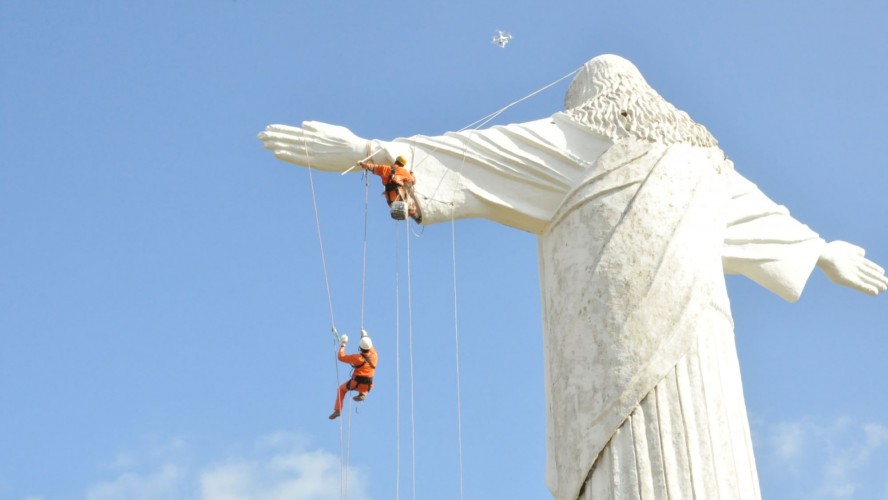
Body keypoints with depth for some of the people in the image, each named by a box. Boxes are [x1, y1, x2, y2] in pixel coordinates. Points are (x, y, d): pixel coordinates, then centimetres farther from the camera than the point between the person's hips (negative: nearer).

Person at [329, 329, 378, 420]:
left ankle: (338, 410, 16)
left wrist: (343, 344, 3)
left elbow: (341, 357, -8)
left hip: (356, 384, -3)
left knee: (341, 389, 26)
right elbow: (371, 349, 20)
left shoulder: (357, 358, -18)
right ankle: (362, 394, 12)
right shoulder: (374, 356, -6)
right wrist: (366, 337, 29)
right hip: (367, 386, 3)